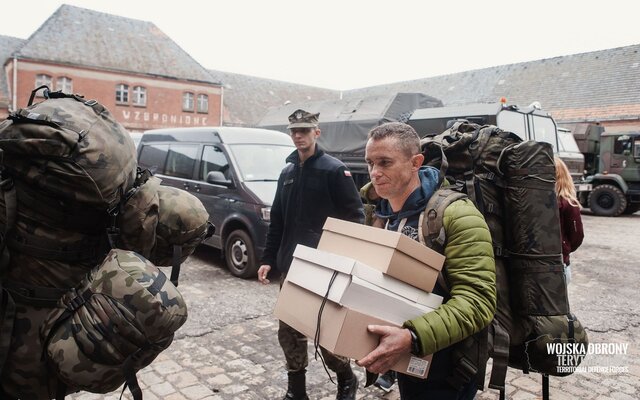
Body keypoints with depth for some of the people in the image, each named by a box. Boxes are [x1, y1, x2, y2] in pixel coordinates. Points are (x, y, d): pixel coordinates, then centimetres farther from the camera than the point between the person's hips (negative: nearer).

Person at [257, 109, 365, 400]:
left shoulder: (334, 170, -7)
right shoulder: (287, 172, 12)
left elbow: (355, 217, -9)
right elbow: (277, 220, 15)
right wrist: (268, 259, 11)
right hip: (290, 266, 6)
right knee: (289, 330, 11)